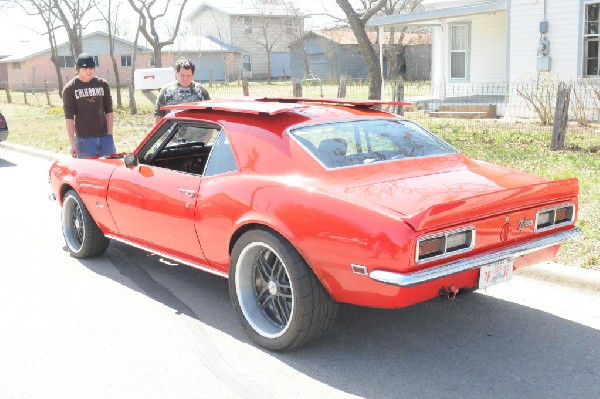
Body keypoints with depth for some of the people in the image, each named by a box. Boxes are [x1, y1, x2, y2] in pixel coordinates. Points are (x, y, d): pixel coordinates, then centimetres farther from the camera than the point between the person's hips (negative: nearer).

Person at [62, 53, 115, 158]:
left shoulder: (103, 84, 6)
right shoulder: (70, 88, -2)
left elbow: (109, 111, 8)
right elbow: (69, 117, -4)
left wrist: (110, 134, 2)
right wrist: (72, 143, -9)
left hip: (104, 135, 3)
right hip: (84, 139, -3)